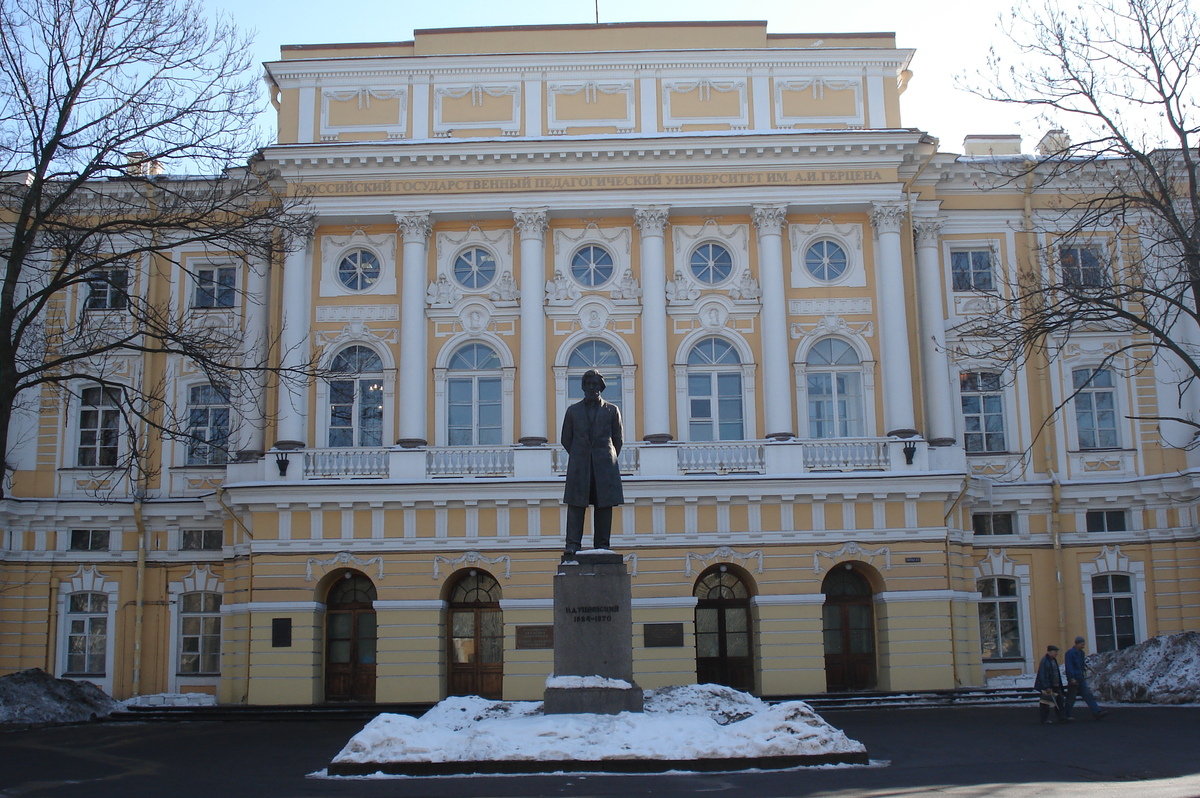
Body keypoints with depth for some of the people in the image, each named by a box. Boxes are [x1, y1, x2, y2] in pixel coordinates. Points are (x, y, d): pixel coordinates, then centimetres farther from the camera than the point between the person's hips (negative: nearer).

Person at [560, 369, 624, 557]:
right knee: (575, 505, -6)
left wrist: (609, 458, 8)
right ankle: (573, 545, -8)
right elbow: (565, 439, 14)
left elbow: (619, 438, 13)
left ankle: (602, 545, 3)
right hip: (579, 467, 0)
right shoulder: (573, 411, 12)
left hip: (604, 466, 0)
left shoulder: (612, 410, 10)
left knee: (604, 506, -1)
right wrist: (579, 457, 8)